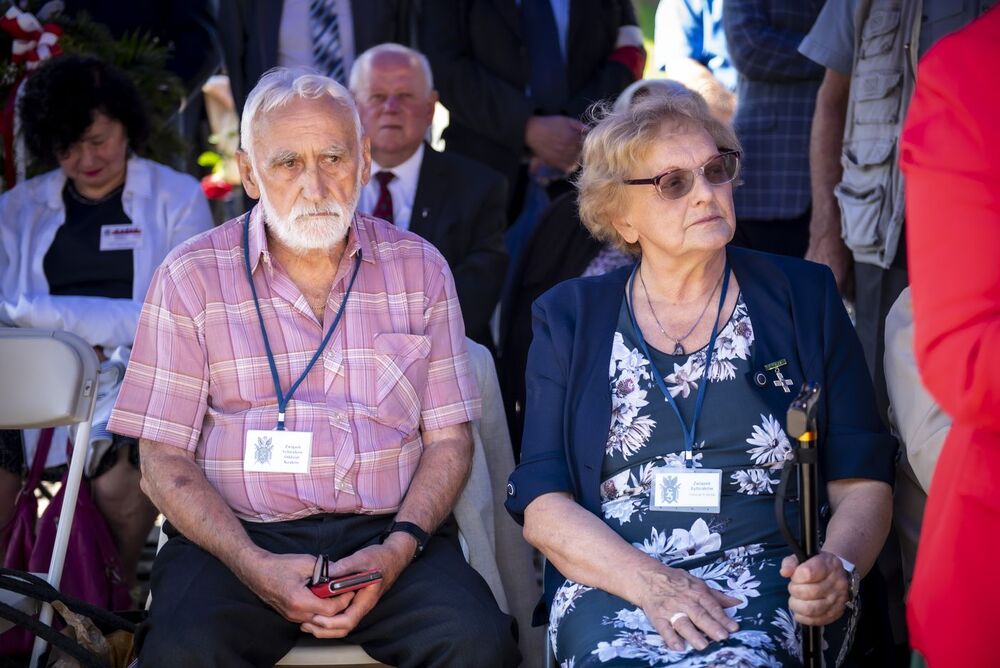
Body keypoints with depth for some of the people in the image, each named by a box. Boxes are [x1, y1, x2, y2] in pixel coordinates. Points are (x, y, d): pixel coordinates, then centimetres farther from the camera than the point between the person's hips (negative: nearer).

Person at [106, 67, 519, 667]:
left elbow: (448, 439, 9)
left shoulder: (419, 269, 9)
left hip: (388, 533, 2)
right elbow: (165, 461, 1)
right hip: (237, 535, -1)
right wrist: (255, 567, -14)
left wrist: (398, 549, -10)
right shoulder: (192, 277, 3)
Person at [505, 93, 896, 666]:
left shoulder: (804, 297, 10)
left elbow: (863, 483, 8)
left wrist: (837, 570, -14)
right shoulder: (569, 317, 12)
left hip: (769, 575, 0)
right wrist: (652, 583, -14)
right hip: (613, 581, 1)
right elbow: (543, 505, 4)